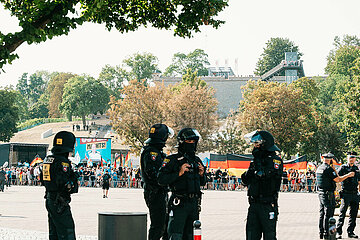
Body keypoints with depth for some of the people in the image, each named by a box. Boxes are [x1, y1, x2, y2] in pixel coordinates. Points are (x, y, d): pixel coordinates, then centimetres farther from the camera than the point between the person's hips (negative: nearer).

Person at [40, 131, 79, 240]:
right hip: (59, 202, -9)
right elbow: (65, 183, -24)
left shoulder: (47, 159, 10)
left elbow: (42, 179, 20)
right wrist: (74, 186, -5)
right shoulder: (62, 162, -18)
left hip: (49, 199, 9)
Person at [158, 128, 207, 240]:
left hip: (194, 203, 6)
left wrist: (202, 174, 2)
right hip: (179, 204, -6)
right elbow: (161, 179, -13)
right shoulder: (172, 160, -5)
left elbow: (202, 183, 23)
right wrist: (178, 173, -19)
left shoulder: (197, 160, 14)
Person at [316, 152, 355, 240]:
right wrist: (348, 175, -4)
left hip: (321, 193, 9)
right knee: (328, 214, -6)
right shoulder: (328, 169, -17)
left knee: (322, 214, 14)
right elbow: (338, 180, -15)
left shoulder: (319, 168, 11)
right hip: (328, 194, -9)